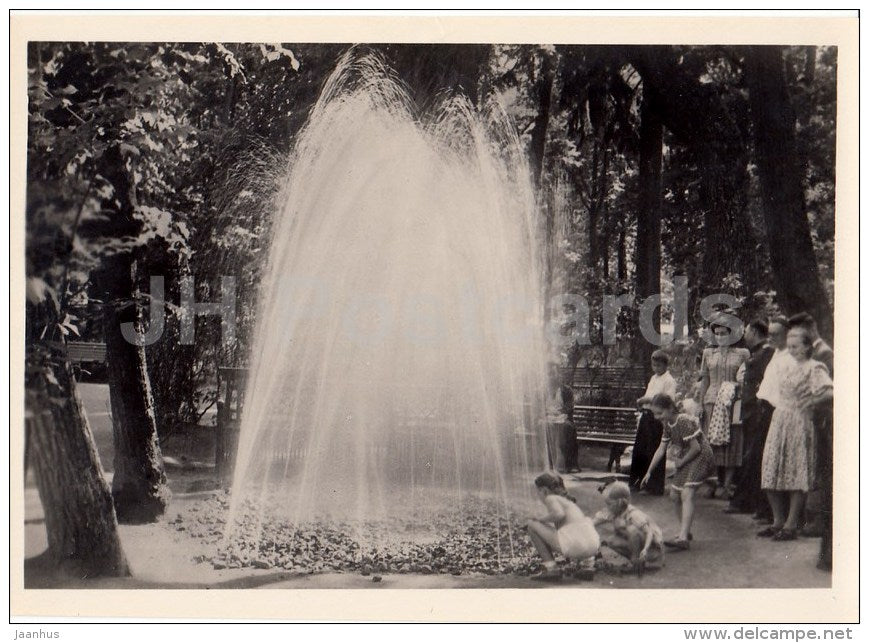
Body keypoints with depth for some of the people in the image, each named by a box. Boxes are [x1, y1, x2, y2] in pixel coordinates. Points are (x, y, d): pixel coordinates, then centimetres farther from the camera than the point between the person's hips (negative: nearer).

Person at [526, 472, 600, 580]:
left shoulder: (550, 498, 4)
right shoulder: (567, 499, 28)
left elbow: (559, 514, -16)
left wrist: (540, 520, 1)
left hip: (574, 545, -8)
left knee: (532, 525, 6)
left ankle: (550, 568, 3)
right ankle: (588, 565, 22)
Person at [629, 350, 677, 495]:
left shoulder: (669, 381, -9)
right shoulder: (653, 378, 17)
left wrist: (648, 399, -21)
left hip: (657, 418, -8)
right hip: (646, 416, 8)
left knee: (655, 452, -2)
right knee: (639, 449, 12)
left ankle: (655, 486, 7)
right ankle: (636, 480, 26)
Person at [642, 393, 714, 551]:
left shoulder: (684, 422, -22)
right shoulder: (668, 425, 5)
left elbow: (696, 448, -22)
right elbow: (661, 450, 10)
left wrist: (681, 462, -9)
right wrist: (649, 472, 9)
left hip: (701, 457, -10)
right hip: (686, 460, 10)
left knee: (686, 494, -23)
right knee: (674, 495, 12)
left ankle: (682, 539, -31)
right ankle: (685, 531, 29)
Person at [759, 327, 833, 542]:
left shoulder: (814, 368, -8)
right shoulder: (791, 367, 16)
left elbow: (830, 391, -22)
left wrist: (810, 402, -13)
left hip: (799, 423, -8)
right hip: (779, 422, 8)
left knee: (796, 474, -1)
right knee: (771, 473, 6)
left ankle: (791, 526, 6)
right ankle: (778, 521, 17)